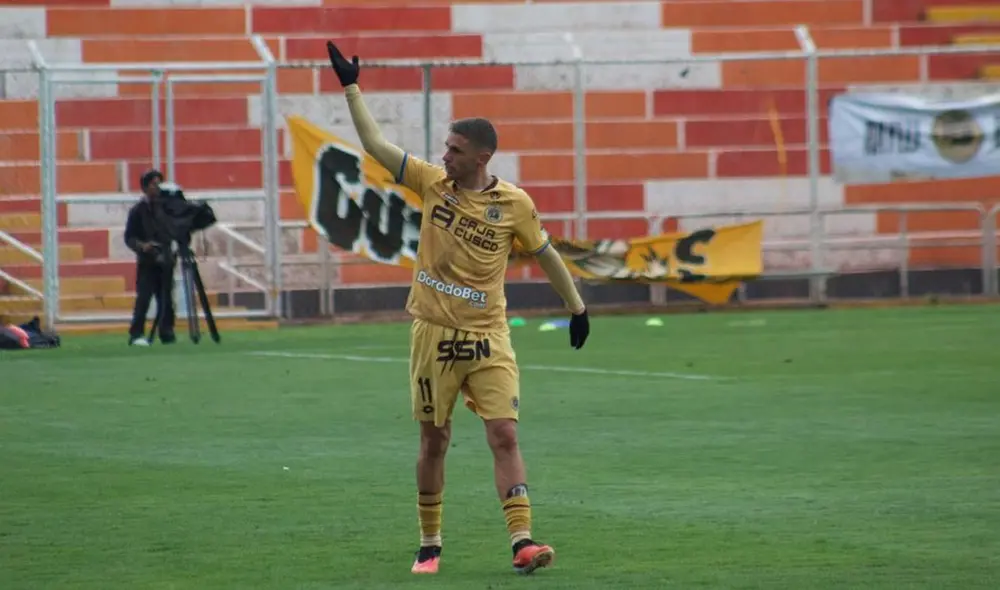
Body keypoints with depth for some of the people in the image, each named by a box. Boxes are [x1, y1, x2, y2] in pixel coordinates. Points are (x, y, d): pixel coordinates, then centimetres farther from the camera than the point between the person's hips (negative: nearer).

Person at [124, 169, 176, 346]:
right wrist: (142, 246, -19)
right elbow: (129, 237, -2)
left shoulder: (166, 207, 10)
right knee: (143, 298, -11)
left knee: (166, 299, 3)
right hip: (147, 262, -4)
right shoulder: (138, 210, -1)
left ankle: (167, 332, 10)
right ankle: (136, 334, -9)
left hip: (165, 260, 4)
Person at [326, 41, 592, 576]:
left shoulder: (514, 204, -5)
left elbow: (545, 253, 8)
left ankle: (521, 542, -17)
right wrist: (351, 87, -1)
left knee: (505, 437, -11)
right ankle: (429, 546, 20)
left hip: (488, 339, -2)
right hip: (434, 334, 2)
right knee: (433, 442, 8)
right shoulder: (432, 184, -1)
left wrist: (576, 306, 13)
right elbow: (375, 144, 1)